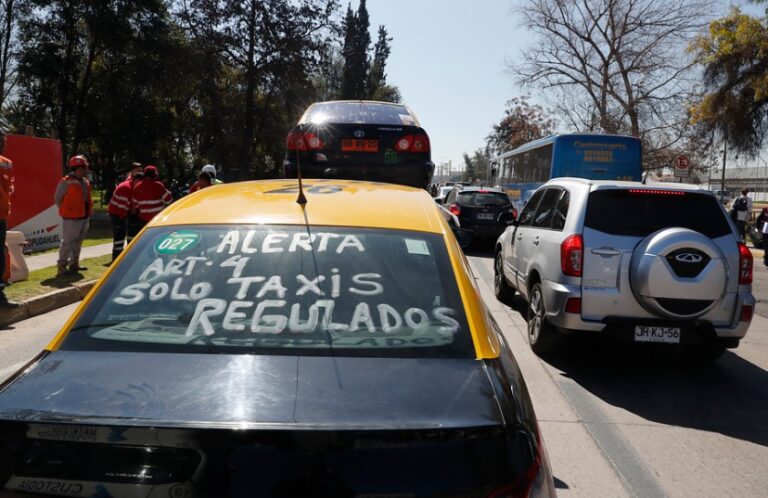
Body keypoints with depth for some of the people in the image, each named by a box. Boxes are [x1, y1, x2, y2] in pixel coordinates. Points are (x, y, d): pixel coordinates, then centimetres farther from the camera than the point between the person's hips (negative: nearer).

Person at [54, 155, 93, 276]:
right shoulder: (65, 182, -13)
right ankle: (62, 266, -1)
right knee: (67, 242, -6)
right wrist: (67, 211, -1)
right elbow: (57, 199, -6)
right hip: (71, 219, -8)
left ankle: (74, 264, 25)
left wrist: (88, 211, 12)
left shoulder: (85, 182, 10)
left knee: (78, 241, 15)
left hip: (84, 217, 8)